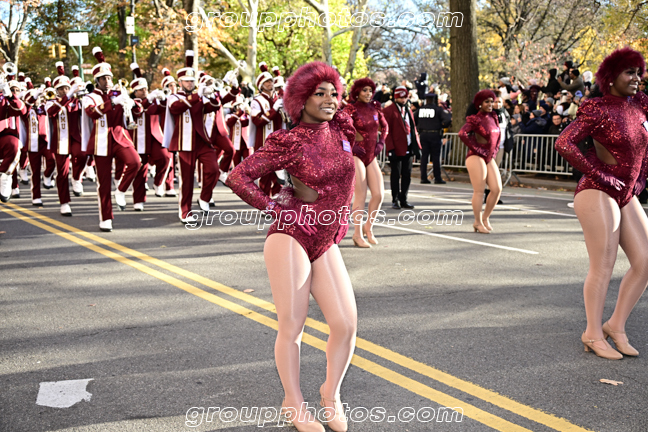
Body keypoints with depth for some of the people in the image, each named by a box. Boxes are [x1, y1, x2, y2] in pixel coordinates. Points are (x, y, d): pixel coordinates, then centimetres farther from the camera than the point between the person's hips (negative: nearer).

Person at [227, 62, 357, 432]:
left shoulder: (342, 129, 6)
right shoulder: (289, 142, -10)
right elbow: (239, 177, -10)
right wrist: (275, 208, -7)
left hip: (326, 244, 5)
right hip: (292, 238, -5)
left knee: (346, 324, -2)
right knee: (292, 327, -1)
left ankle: (332, 392, 23)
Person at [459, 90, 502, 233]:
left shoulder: (493, 118, 15)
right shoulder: (475, 119, -7)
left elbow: (497, 137, 27)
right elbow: (462, 134, -21)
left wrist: (494, 152, 12)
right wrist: (477, 149, -16)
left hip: (489, 158, 7)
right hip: (476, 157, -7)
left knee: (497, 189, 0)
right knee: (479, 191, -6)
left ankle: (485, 217, 16)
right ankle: (478, 222, 3)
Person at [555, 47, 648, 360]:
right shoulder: (598, 110, -10)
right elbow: (563, 144, -18)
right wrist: (600, 176, -15)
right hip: (598, 194, -8)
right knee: (603, 266, -5)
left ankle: (616, 326, 17)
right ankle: (593, 335, 8)